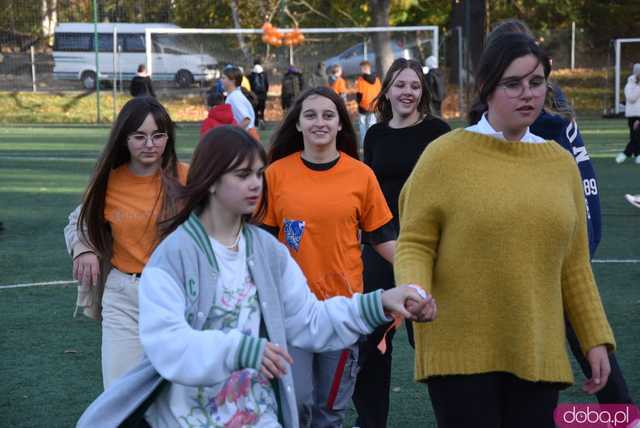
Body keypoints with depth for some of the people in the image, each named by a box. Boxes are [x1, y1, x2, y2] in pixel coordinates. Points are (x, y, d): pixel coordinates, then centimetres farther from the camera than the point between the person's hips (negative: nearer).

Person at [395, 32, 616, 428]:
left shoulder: (561, 162, 9)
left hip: (537, 355, 4)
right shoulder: (445, 155, -4)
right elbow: (414, 244, -3)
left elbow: (574, 264, 14)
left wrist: (596, 339, 10)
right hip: (461, 353, -4)